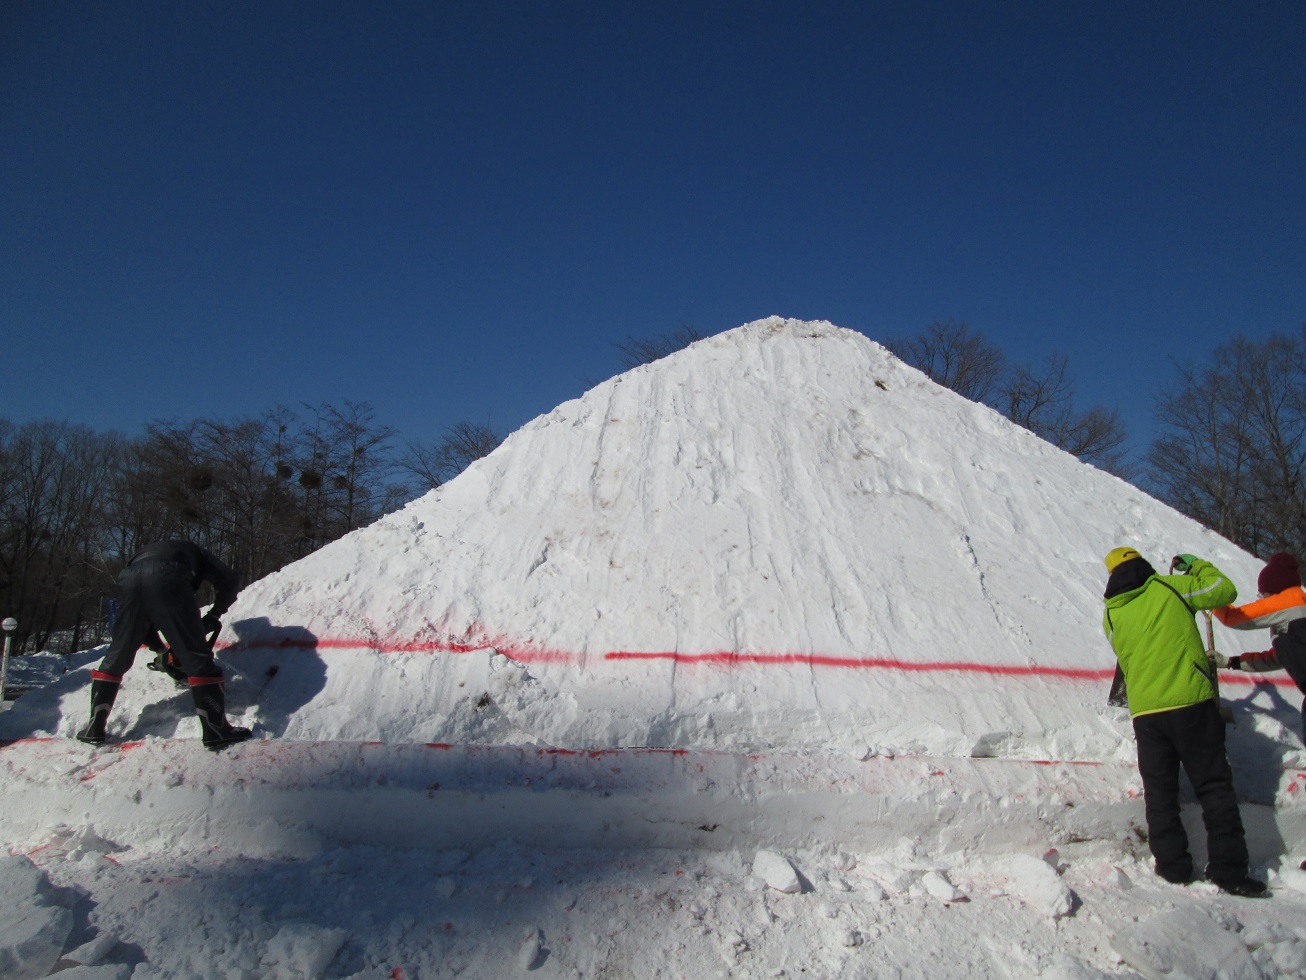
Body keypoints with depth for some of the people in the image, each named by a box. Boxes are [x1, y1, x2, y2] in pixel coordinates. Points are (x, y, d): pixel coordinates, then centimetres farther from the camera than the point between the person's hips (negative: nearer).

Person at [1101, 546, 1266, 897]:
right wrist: (1197, 565, 22)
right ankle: (1228, 868, 3)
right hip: (1190, 703, -2)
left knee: (1160, 792, 11)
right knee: (1214, 786, 5)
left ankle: (1172, 865, 13)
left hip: (1145, 712, 2)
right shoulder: (1169, 588, -2)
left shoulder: (1110, 615, 7)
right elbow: (1225, 591, 8)